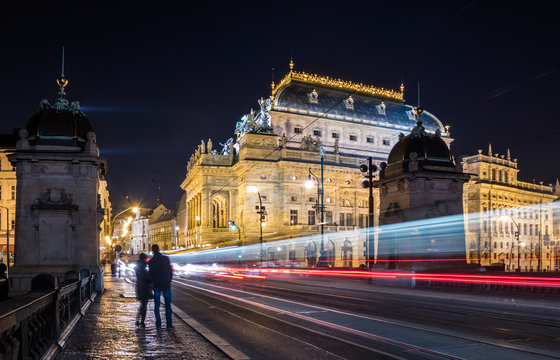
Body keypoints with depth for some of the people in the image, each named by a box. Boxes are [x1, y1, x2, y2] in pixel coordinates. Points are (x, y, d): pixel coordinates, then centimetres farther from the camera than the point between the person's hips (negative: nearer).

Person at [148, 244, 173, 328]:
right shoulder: (166, 259, -5)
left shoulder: (151, 262, -4)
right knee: (168, 305, 4)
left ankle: (158, 323, 8)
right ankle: (169, 324, 1)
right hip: (166, 284, 0)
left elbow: (151, 274, 2)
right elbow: (170, 271, -1)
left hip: (156, 285, 0)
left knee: (157, 305, 10)